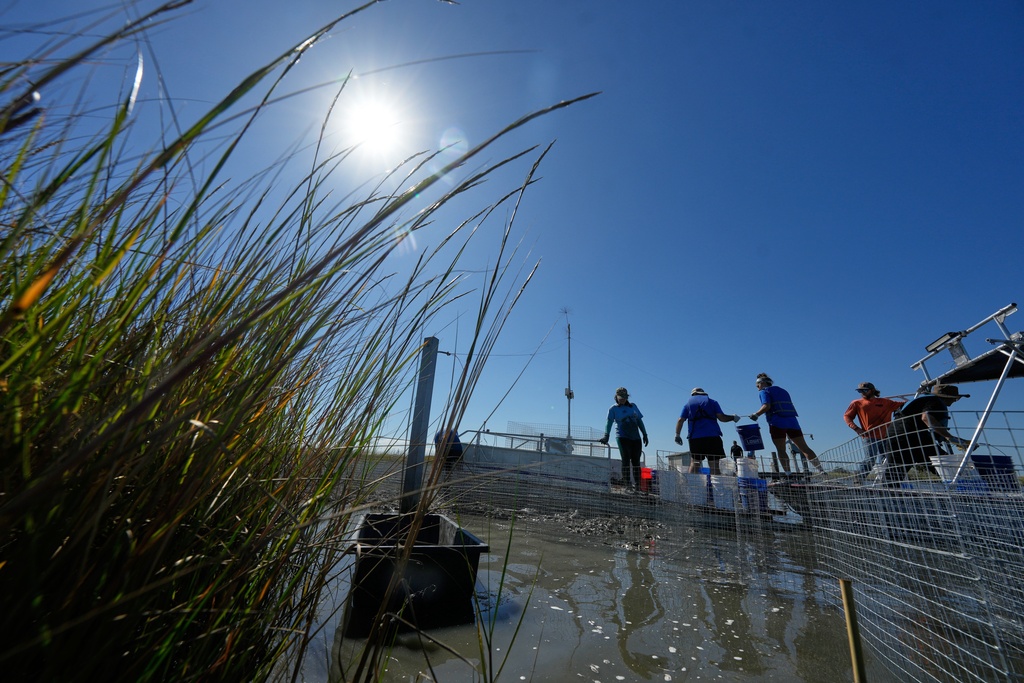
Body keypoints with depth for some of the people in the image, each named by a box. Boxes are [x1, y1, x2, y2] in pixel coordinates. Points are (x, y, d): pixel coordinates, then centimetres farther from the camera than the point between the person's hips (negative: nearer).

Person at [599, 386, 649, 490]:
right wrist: (606, 436, -20)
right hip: (623, 437, -4)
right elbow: (609, 422, -8)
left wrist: (645, 434, 14)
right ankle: (627, 484, -5)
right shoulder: (613, 409, 3)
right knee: (626, 460, -8)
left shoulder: (633, 406, 17)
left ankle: (637, 485, 8)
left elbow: (639, 421, 20)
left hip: (636, 438, 4)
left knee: (636, 461, 2)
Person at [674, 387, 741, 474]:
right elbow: (721, 417, 1)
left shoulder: (688, 404, 15)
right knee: (714, 465, 0)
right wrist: (733, 418, 19)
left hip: (695, 437, 1)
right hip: (712, 436, -1)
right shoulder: (712, 402, 13)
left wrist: (677, 435, 7)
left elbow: (680, 420, 5)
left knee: (694, 464, 5)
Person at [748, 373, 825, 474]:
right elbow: (789, 408, 23)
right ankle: (822, 471, 4)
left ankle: (788, 475, -8)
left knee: (781, 450, -3)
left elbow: (767, 406, -12)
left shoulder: (763, 392, 6)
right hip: (792, 421, 6)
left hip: (777, 423, -6)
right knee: (804, 448, 9)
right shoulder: (783, 391, 28)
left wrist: (756, 414, -5)